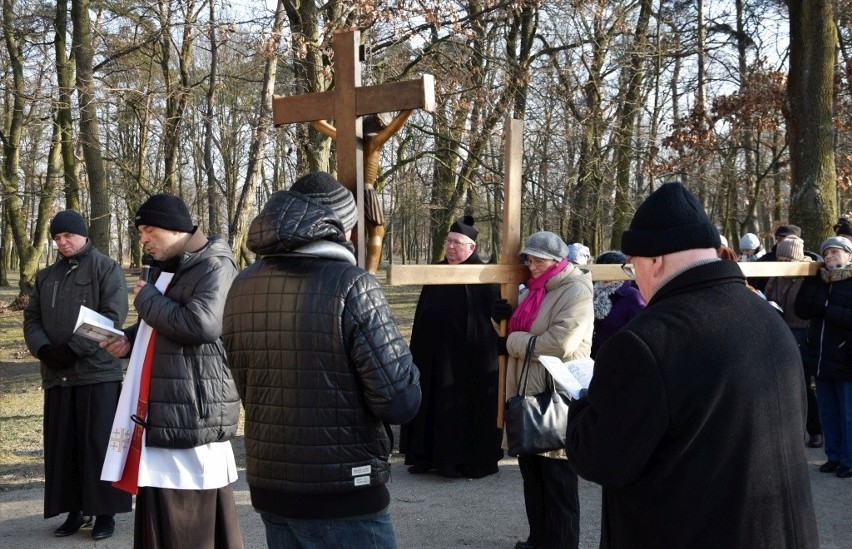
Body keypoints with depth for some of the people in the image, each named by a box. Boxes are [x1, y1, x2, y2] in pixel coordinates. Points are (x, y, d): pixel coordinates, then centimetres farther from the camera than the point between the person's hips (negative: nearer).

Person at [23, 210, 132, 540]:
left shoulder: (106, 269, 1)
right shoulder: (46, 277, 18)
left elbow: (113, 315, -10)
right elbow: (32, 318, 14)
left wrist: (75, 348, -17)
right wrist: (42, 348, -7)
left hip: (98, 371, -5)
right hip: (57, 374, 5)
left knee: (98, 442, -2)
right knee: (62, 444, 6)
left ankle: (104, 512, 6)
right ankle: (75, 510, 15)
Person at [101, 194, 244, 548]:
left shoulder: (215, 266, -11)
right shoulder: (164, 267, 19)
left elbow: (200, 325, -26)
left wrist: (146, 299, -11)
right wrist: (130, 339, 9)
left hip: (196, 412, -9)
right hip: (162, 410, 9)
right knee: (162, 516, 14)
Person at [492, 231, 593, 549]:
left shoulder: (576, 292, -11)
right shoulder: (533, 290, 14)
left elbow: (560, 343, -24)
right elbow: (516, 331, 25)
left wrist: (512, 343, -13)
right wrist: (502, 319, 2)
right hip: (527, 394, 9)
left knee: (557, 479, 1)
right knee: (531, 472, 18)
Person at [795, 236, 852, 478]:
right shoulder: (819, 281, 10)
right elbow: (802, 310, 0)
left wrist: (825, 308, -18)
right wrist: (812, 278, -5)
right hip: (821, 359, 6)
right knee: (828, 413, 14)